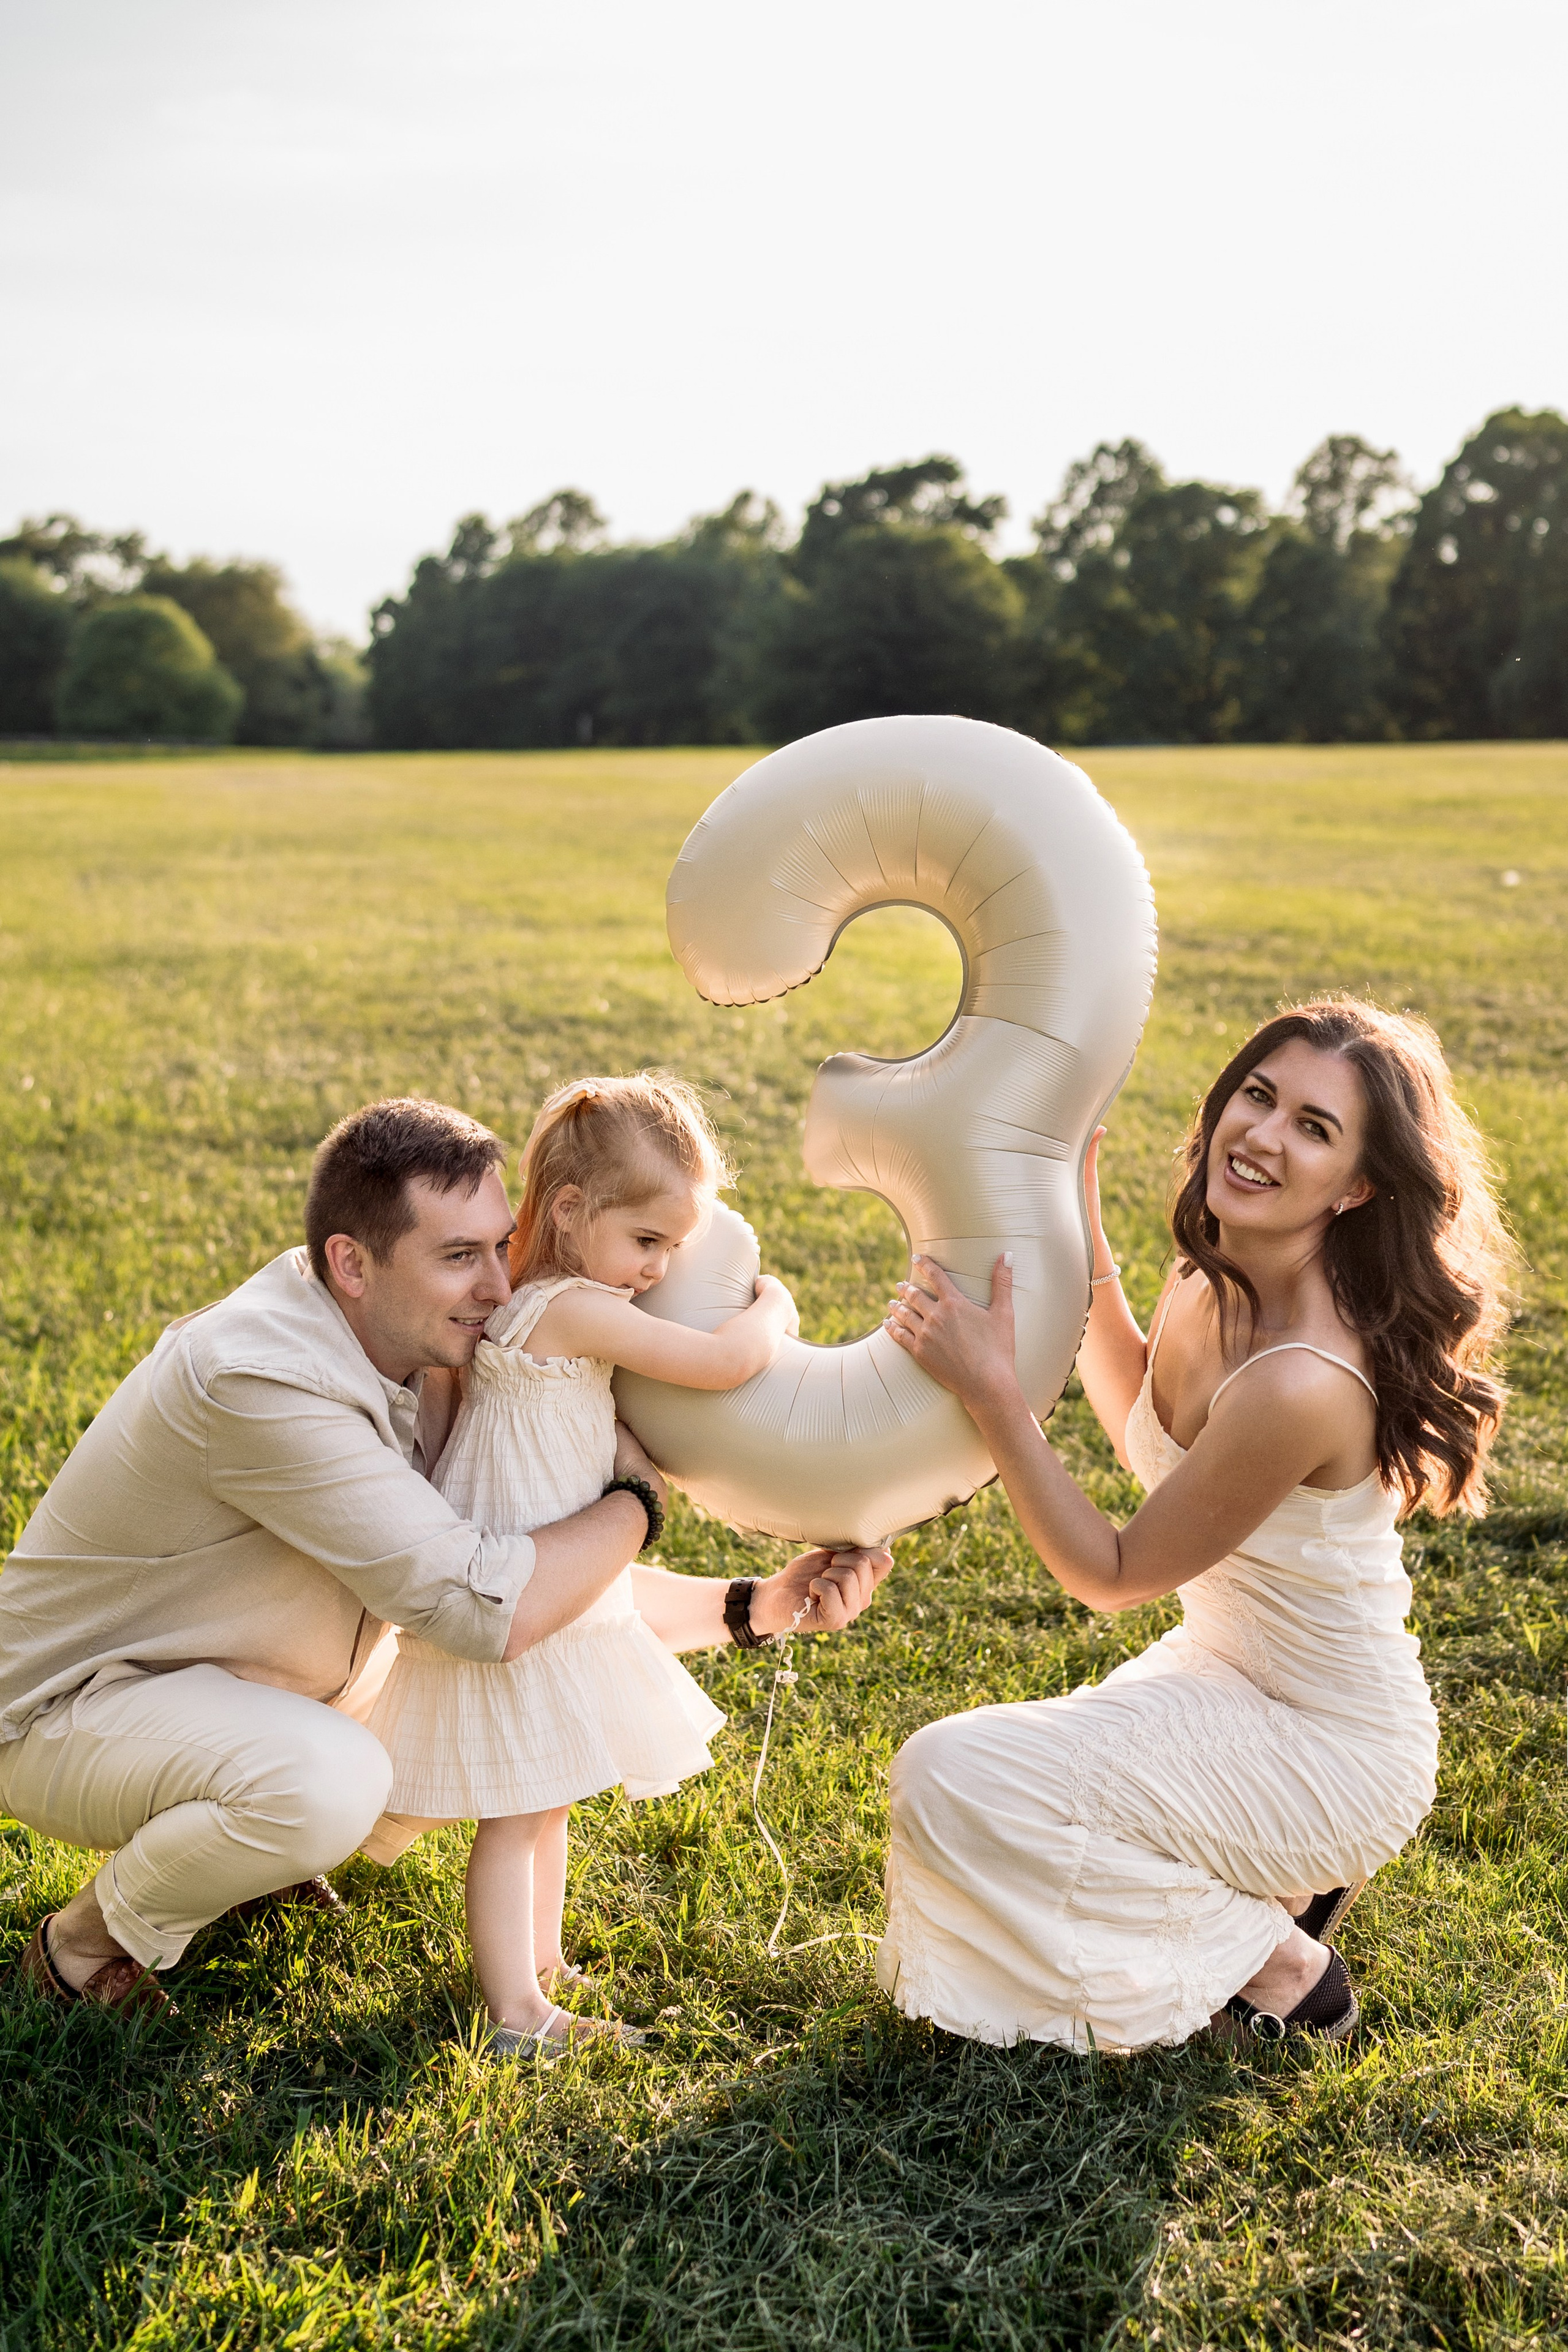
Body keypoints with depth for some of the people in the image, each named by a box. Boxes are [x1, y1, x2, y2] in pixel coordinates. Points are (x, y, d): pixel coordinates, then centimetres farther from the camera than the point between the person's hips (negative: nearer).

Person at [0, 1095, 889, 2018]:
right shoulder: (258, 1381, -34)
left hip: (234, 1686, 8)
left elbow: (556, 1583, 1)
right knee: (332, 1780, -34)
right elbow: (493, 1610, -36)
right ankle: (91, 1941, -6)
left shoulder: (425, 1359, -7)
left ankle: (260, 1847, 16)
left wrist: (756, 1607, -10)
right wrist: (639, 1493, -20)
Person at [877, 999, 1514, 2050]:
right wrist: (1083, 1239, 0)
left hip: (1328, 1752, -8)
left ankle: (1277, 1965, 1)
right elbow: (1141, 1432, 12)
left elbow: (1111, 1574, -22)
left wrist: (993, 1390, -30)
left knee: (953, 1781, -16)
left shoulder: (1304, 1382, -33)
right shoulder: (1216, 1282, -8)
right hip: (1223, 1670, 9)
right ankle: (1280, 1879, 20)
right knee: (951, 1772, 15)